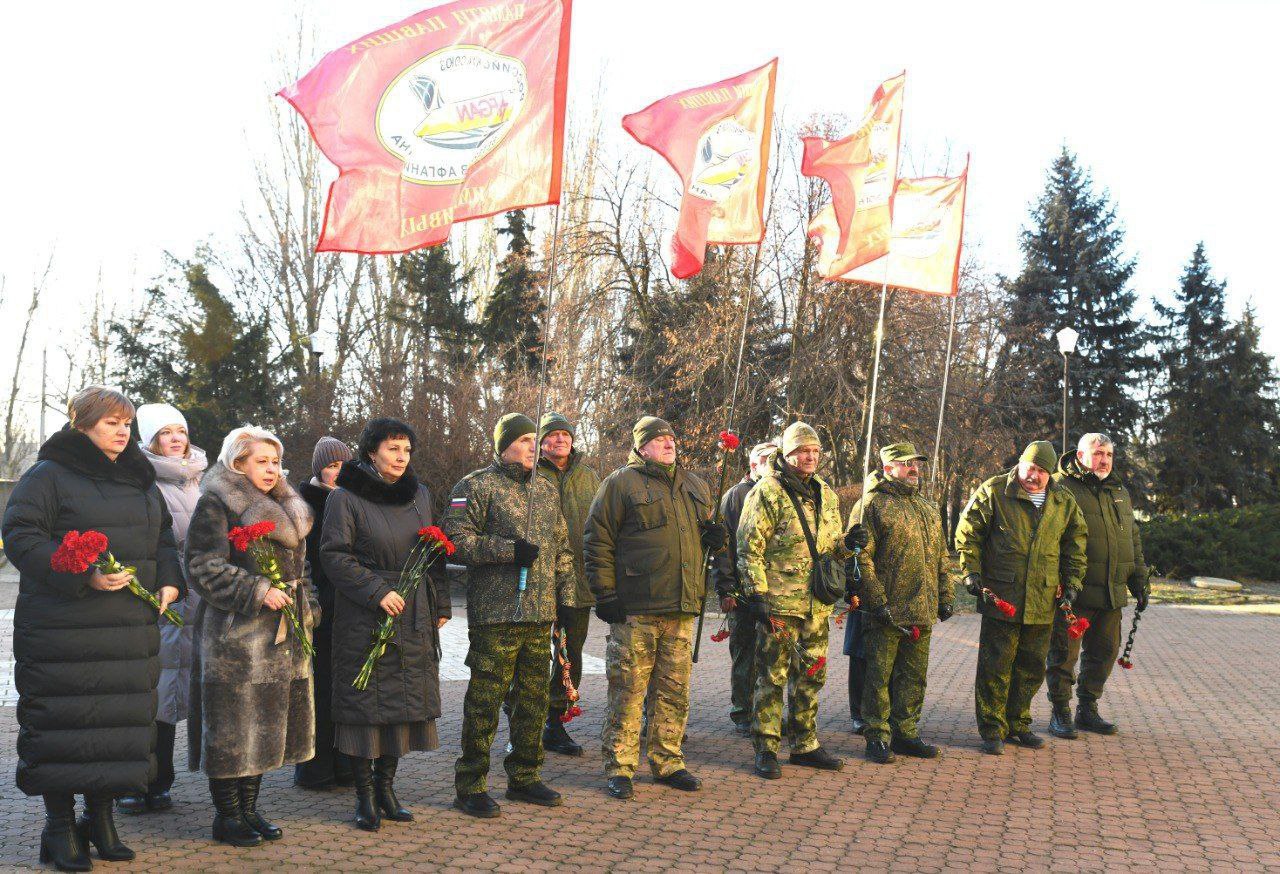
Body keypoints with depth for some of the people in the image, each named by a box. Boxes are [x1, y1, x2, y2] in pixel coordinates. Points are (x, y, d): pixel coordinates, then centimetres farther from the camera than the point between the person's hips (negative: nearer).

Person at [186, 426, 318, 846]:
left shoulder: (285, 508, 18)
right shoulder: (215, 504, -7)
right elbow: (204, 566, -15)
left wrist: (306, 609, 14)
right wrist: (257, 591, -20)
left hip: (281, 634, 8)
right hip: (234, 634, -8)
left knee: (265, 722, 11)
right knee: (232, 724, -4)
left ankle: (248, 807, 22)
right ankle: (227, 815, 8)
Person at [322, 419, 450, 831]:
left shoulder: (419, 495, 12)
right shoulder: (345, 498, -5)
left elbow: (435, 552, 17)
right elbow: (334, 556, -10)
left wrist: (441, 604, 12)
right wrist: (377, 592, -17)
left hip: (414, 618, 5)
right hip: (364, 619, -5)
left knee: (404, 701, 7)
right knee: (365, 701, -2)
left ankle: (386, 787, 19)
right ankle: (365, 796, 9)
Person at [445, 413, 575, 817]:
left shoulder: (547, 489, 18)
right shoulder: (476, 486, -3)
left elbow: (561, 547, 22)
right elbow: (456, 538, -12)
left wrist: (567, 596, 15)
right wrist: (509, 549, -17)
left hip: (540, 615, 7)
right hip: (494, 614, -7)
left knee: (534, 699, 12)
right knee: (485, 700, -4)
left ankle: (524, 777, 25)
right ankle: (471, 786, 7)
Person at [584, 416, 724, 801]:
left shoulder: (695, 487, 17)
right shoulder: (621, 483, -2)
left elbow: (703, 531, 30)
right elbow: (597, 539, -4)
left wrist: (715, 536, 5)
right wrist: (605, 593, -10)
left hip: (682, 608, 6)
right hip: (635, 609, -6)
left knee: (675, 691, 11)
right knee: (628, 689, -2)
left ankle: (668, 762, 23)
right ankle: (619, 768, 8)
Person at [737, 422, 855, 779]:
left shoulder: (826, 494, 14)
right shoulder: (767, 492, -7)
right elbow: (749, 548, -10)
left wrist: (848, 545, 1)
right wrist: (757, 593, -16)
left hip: (817, 604, 7)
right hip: (778, 603, -7)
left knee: (811, 676, 13)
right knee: (772, 678, -1)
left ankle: (805, 745, 25)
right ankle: (766, 750, 8)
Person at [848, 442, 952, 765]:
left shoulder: (928, 509, 19)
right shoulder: (871, 504, -5)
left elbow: (941, 557, 23)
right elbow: (861, 556, -12)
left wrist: (945, 597, 16)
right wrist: (876, 600, -16)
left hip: (922, 613, 7)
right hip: (886, 611, -7)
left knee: (913, 676, 12)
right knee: (879, 675, 0)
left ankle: (905, 734, 23)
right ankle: (877, 738, 8)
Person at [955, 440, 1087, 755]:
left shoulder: (1064, 502, 10)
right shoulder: (993, 492, -2)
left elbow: (1075, 544, 20)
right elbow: (967, 533, 1)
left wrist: (1071, 583, 10)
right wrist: (972, 573, -6)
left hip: (1043, 602, 4)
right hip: (1000, 597, -4)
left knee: (1031, 668, 12)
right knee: (995, 666, -1)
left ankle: (1018, 724, 26)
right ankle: (993, 730, 9)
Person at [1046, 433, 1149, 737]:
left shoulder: (1120, 492, 17)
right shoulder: (1060, 488, -6)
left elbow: (1133, 539, 24)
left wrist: (1140, 580, 18)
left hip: (1112, 594, 7)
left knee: (1104, 652, 12)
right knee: (1064, 653, 1)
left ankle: (1088, 709, 25)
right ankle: (1060, 713, 12)